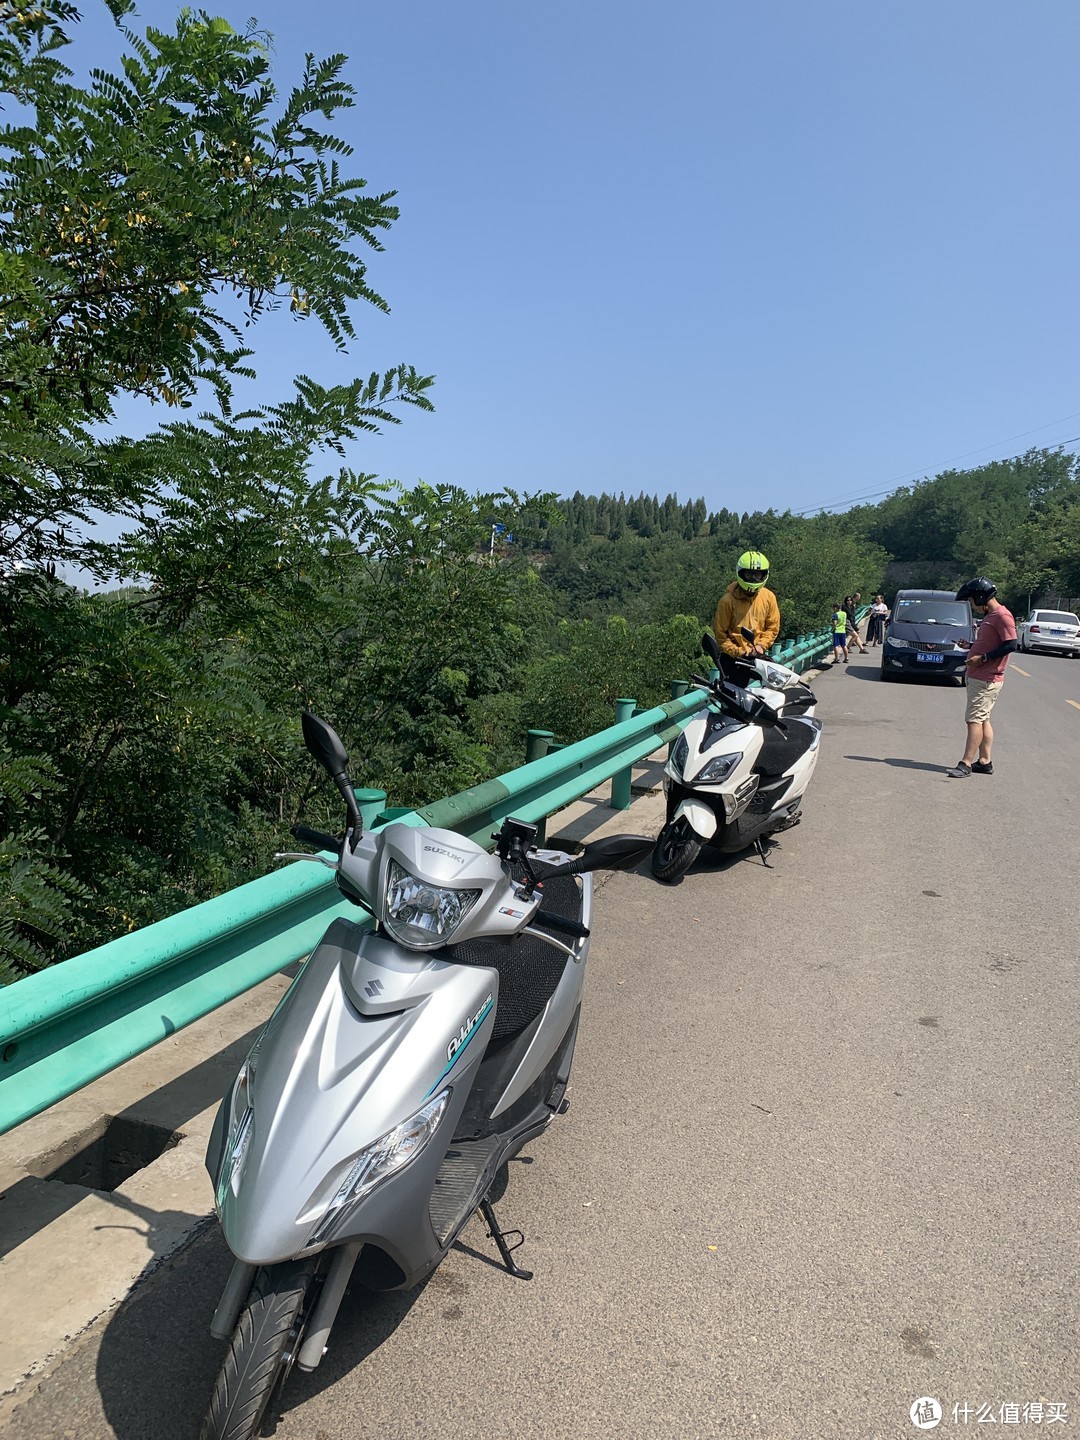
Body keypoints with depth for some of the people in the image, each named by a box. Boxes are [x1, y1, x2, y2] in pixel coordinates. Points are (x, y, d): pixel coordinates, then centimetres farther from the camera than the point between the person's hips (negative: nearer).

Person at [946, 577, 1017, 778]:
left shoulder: (1002, 616, -15)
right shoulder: (989, 616, 16)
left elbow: (1011, 645, -22)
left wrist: (982, 658, -21)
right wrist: (971, 647, 11)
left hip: (987, 680, -10)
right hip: (977, 677, 10)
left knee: (975, 720, -10)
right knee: (982, 719, 12)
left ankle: (966, 764, -9)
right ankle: (984, 761, 18)